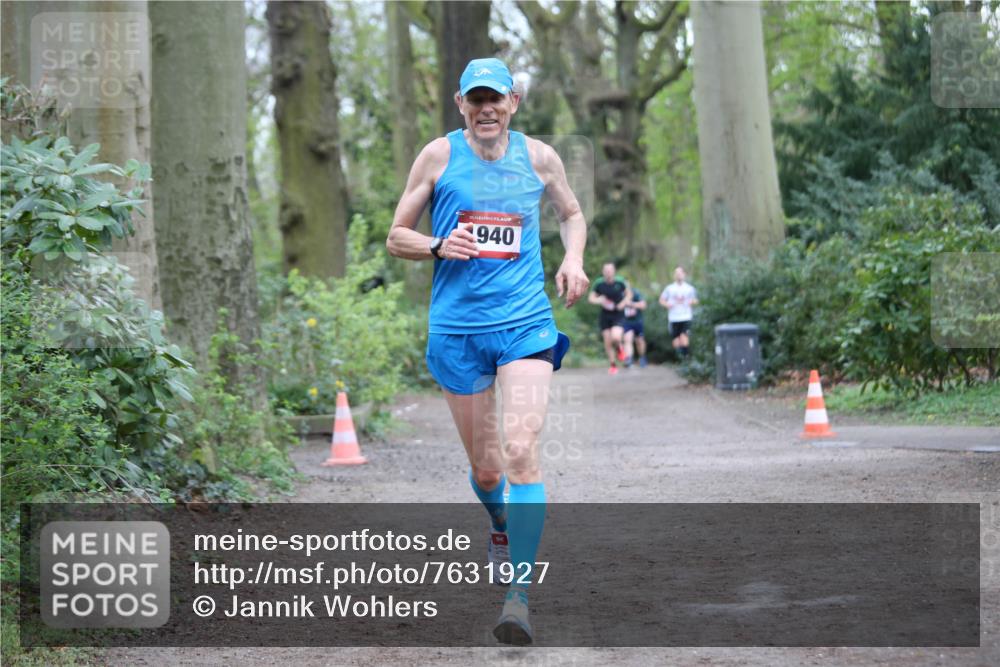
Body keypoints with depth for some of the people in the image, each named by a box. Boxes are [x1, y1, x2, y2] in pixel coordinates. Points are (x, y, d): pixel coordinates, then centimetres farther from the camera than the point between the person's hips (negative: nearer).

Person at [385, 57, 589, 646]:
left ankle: (519, 593, -19)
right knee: (485, 468, 8)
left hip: (526, 323, 0)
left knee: (522, 451, -19)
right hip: (456, 327, 1)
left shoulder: (539, 157, 6)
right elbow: (396, 238, 7)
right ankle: (501, 526, 44)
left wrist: (574, 258, 3)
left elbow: (572, 214, 24)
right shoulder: (440, 155, 2)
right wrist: (438, 247, -14)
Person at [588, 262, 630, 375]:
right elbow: (591, 298, 7)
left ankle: (619, 349, 13)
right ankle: (613, 365, 18)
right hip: (605, 316, 2)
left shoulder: (619, 283, -5)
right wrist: (599, 300, -14)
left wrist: (624, 302, -7)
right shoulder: (600, 285, -3)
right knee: (607, 342, 2)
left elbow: (628, 294, 11)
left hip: (617, 315, -2)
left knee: (616, 337, -23)